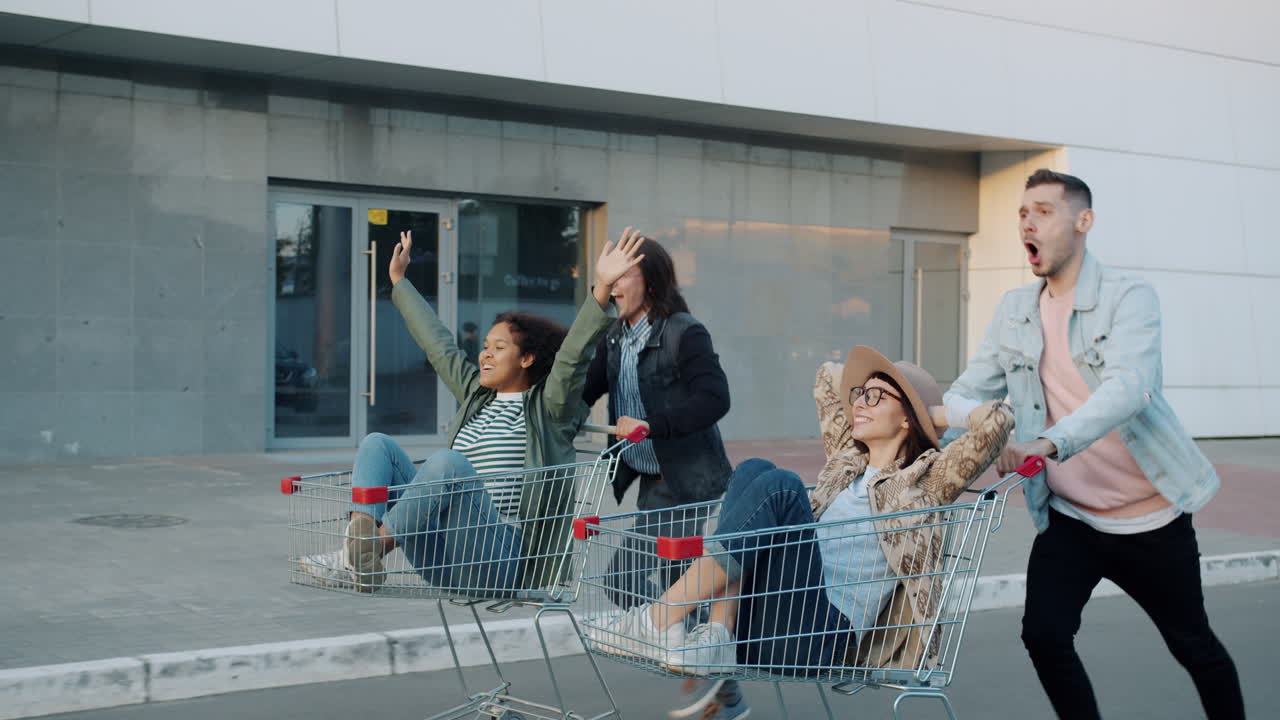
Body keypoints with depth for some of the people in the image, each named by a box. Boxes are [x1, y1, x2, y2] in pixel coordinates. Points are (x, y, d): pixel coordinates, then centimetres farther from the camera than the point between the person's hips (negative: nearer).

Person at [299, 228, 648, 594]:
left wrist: (602, 288, -29)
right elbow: (437, 342, 31)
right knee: (377, 443, -2)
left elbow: (573, 353, -14)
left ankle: (375, 546, -28)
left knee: (448, 461, -32)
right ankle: (359, 555, -25)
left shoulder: (547, 406, 2)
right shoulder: (477, 395, 21)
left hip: (500, 560, -7)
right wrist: (399, 280, 41)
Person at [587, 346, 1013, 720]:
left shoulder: (925, 480, 7)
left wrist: (931, 414, 8)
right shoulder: (846, 461, 24)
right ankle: (719, 636, -22)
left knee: (778, 486, -22)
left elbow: (997, 420, -6)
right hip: (761, 625, 6)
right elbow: (828, 377, 37)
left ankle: (660, 622, -26)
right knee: (754, 470, -8)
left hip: (823, 637, -6)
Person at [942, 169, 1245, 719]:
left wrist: (1050, 442, -46)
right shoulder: (1014, 311, 4)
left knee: (1193, 645, 10)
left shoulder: (1128, 297, -13)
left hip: (1151, 515, -3)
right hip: (1067, 516, 4)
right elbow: (970, 394, 4)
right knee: (1044, 634, -13)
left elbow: (1127, 387, -30)